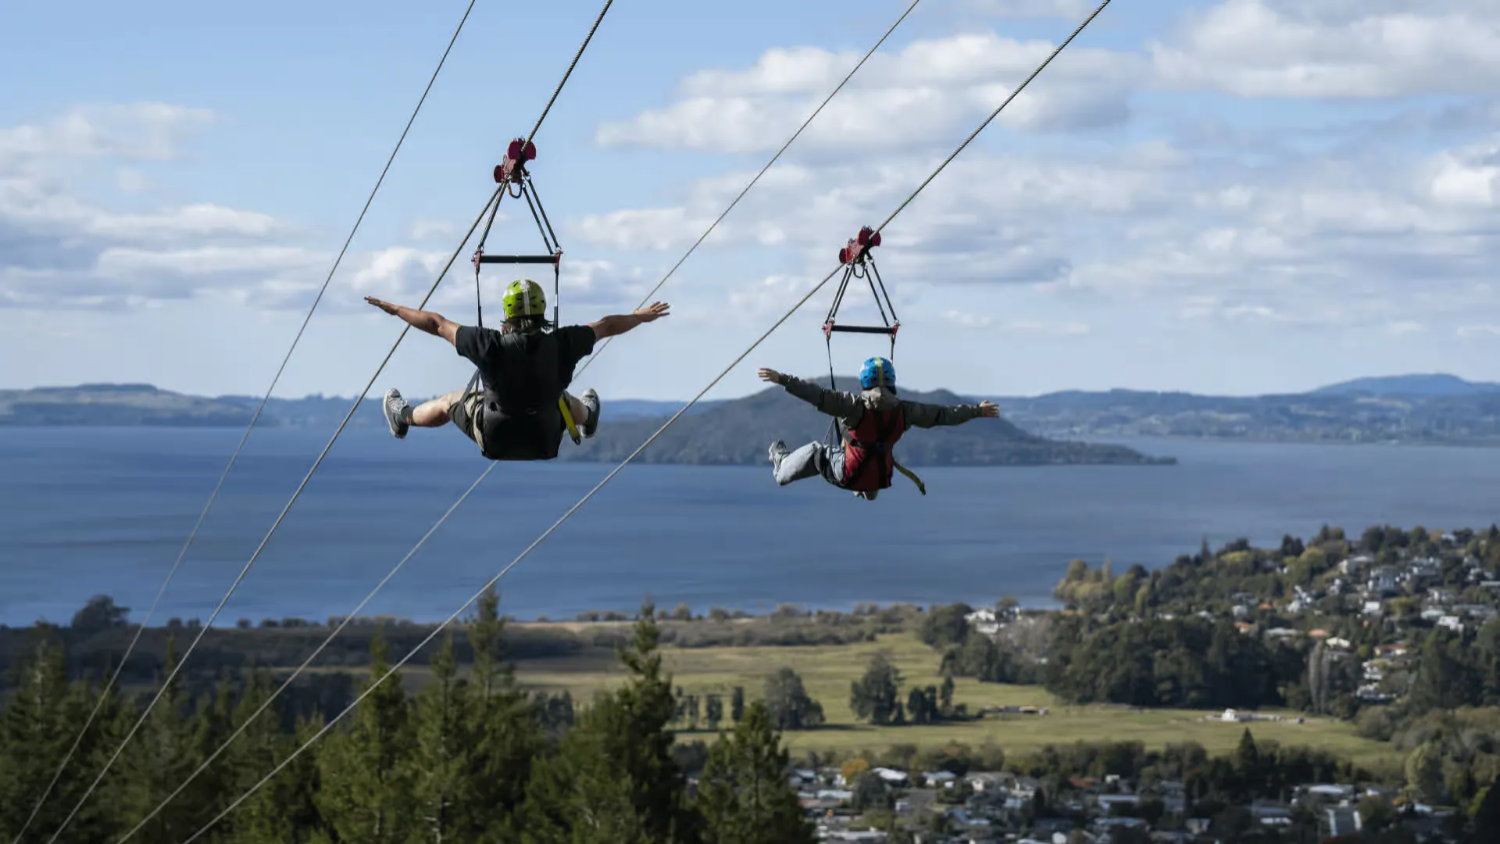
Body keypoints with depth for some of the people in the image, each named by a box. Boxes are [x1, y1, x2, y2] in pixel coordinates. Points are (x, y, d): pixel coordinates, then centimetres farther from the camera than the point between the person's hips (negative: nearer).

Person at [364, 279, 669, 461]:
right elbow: (607, 326, -2)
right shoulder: (561, 344, -21)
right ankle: (588, 416, 72)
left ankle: (403, 418, 57)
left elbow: (437, 324, -13)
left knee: (449, 401, 28)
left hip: (496, 441, -2)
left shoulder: (492, 345, -26)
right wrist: (643, 316, 15)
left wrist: (395, 309, 1)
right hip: (546, 442, 2)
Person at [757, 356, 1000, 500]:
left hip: (847, 475, -3)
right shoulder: (904, 411, -12)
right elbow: (943, 414, -3)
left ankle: (782, 465, 41)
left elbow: (819, 395, -29)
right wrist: (977, 411, 9)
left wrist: (783, 380, -28)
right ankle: (868, 494, 63)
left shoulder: (855, 405, -23)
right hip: (879, 479, 3)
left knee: (816, 452, 19)